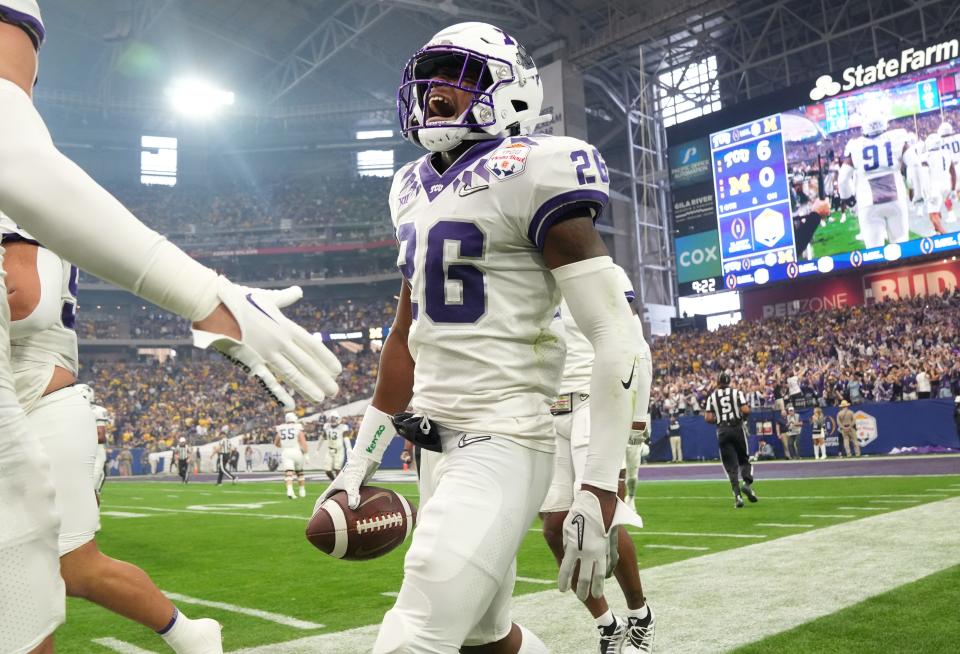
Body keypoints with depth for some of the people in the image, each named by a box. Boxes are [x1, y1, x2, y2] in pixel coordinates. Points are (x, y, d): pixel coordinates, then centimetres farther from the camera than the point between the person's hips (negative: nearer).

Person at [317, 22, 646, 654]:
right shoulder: (418, 190, 13)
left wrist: (600, 491, -19)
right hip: (438, 442, 9)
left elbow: (619, 339, -16)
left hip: (503, 446, -8)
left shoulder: (526, 176, -12)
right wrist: (362, 458, 22)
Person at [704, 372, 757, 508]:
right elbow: (746, 410, -10)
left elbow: (708, 418, -1)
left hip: (722, 431, 1)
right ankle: (747, 483, -9)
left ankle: (737, 494, -6)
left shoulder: (712, 397, 5)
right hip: (737, 428, -1)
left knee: (731, 466, 4)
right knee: (744, 460, 16)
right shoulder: (737, 393, 2)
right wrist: (742, 417, 12)